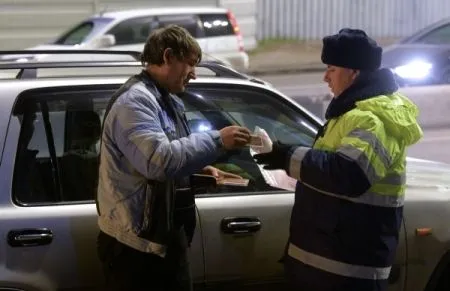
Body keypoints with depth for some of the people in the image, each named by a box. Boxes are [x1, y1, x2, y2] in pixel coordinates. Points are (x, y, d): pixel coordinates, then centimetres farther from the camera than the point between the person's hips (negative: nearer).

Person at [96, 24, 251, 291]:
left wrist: (201, 169, 6)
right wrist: (217, 140, -27)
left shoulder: (168, 101, 15)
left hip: (169, 235, 10)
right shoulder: (134, 101, -18)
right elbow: (159, 160, -31)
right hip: (136, 242, -10)